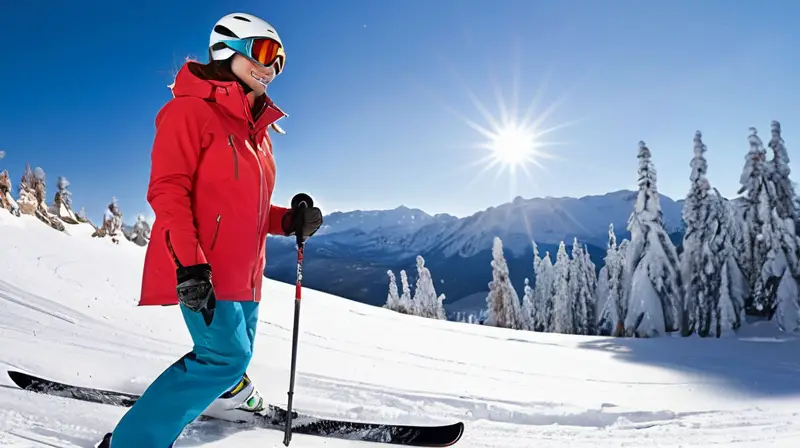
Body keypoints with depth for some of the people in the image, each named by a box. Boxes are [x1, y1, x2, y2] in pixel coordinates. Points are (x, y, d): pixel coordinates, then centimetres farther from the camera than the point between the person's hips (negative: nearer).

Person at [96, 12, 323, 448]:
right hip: (202, 271, -8)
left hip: (241, 271, 8)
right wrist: (189, 264, -24)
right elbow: (167, 190, -15)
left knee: (233, 352, 17)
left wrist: (290, 221, 2)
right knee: (227, 355, -14)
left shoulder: (257, 130, 18)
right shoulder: (192, 109, -5)